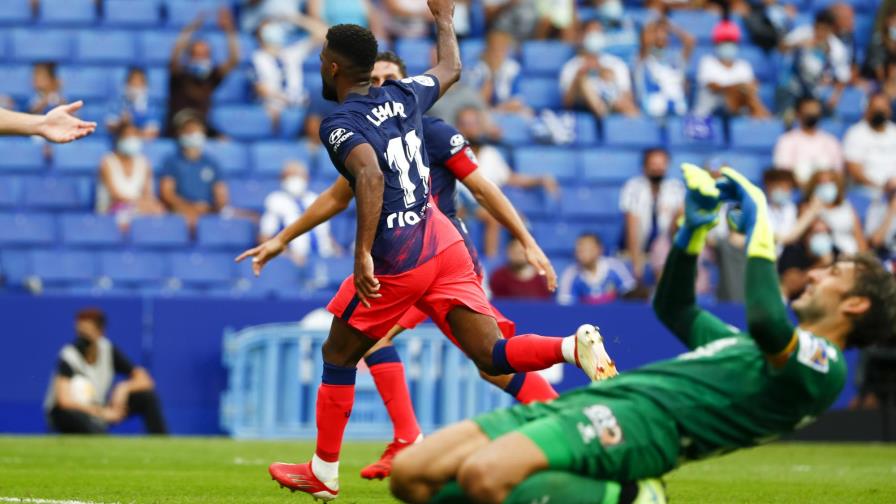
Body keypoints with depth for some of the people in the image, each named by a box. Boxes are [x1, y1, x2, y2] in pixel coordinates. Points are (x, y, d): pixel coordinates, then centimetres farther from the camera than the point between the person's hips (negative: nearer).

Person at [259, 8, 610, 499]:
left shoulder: (339, 125, -9)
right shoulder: (403, 95, 11)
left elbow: (370, 175, -27)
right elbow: (451, 68, 32)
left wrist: (363, 253, -30)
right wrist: (443, 18, 49)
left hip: (396, 264, -6)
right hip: (446, 244, 6)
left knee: (338, 356, 15)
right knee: (493, 357, 0)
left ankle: (323, 472, 23)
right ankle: (574, 346, -28)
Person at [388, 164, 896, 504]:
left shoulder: (823, 365, 1)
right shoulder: (773, 351, 33)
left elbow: (766, 320, -24)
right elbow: (673, 309, 47)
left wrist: (760, 228, -10)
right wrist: (695, 226, 34)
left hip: (647, 418, -10)